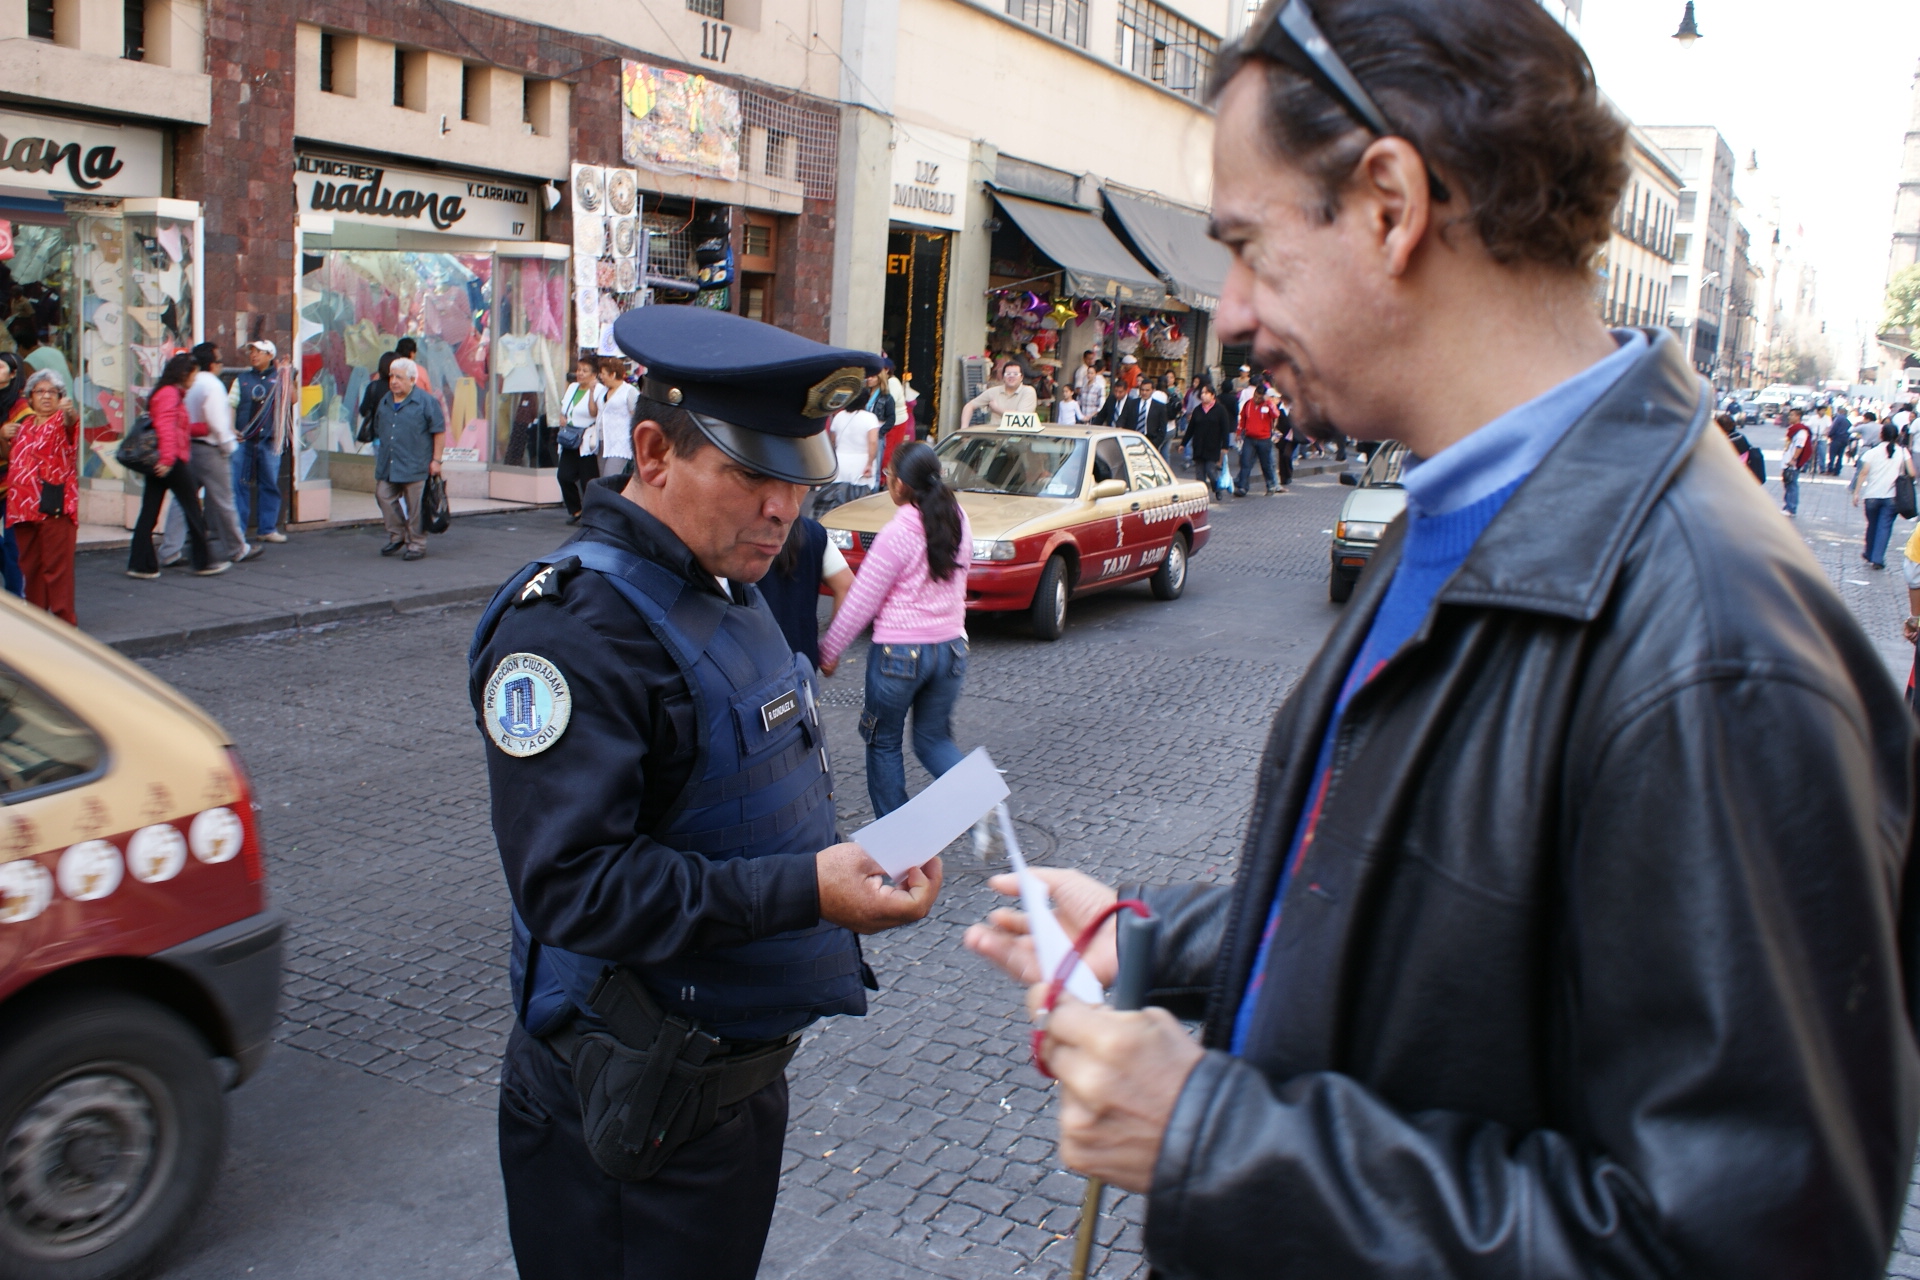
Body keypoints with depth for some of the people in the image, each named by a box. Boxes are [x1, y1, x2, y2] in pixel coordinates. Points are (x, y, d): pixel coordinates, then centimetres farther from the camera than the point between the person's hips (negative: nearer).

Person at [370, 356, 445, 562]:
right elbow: (378, 431, 23)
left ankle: (416, 545, 9)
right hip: (387, 466, 6)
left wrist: (436, 460, -10)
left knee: (415, 507, -1)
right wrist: (380, 458, 21)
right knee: (384, 496, 6)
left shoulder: (426, 402, -7)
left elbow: (439, 431, -7)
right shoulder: (384, 402, 12)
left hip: (415, 466, -6)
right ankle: (397, 536, 23)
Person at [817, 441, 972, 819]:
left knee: (884, 743, 14)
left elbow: (861, 603, -11)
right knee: (934, 740, 19)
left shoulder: (899, 532, -17)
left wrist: (829, 650, 0)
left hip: (900, 652, -6)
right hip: (951, 648, 6)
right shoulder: (959, 522, 1)